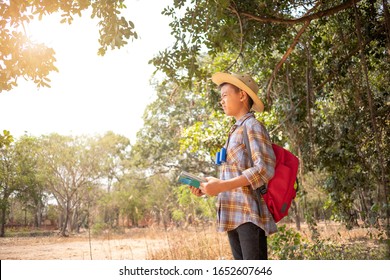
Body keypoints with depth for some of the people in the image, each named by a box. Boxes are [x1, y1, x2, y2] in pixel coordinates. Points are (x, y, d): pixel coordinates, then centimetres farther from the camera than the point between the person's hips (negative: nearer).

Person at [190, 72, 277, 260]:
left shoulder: (253, 126, -4)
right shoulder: (235, 132, 21)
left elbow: (265, 169, -16)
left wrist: (222, 185, -21)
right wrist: (207, 189, 8)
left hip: (250, 214, -8)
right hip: (234, 216, 9)